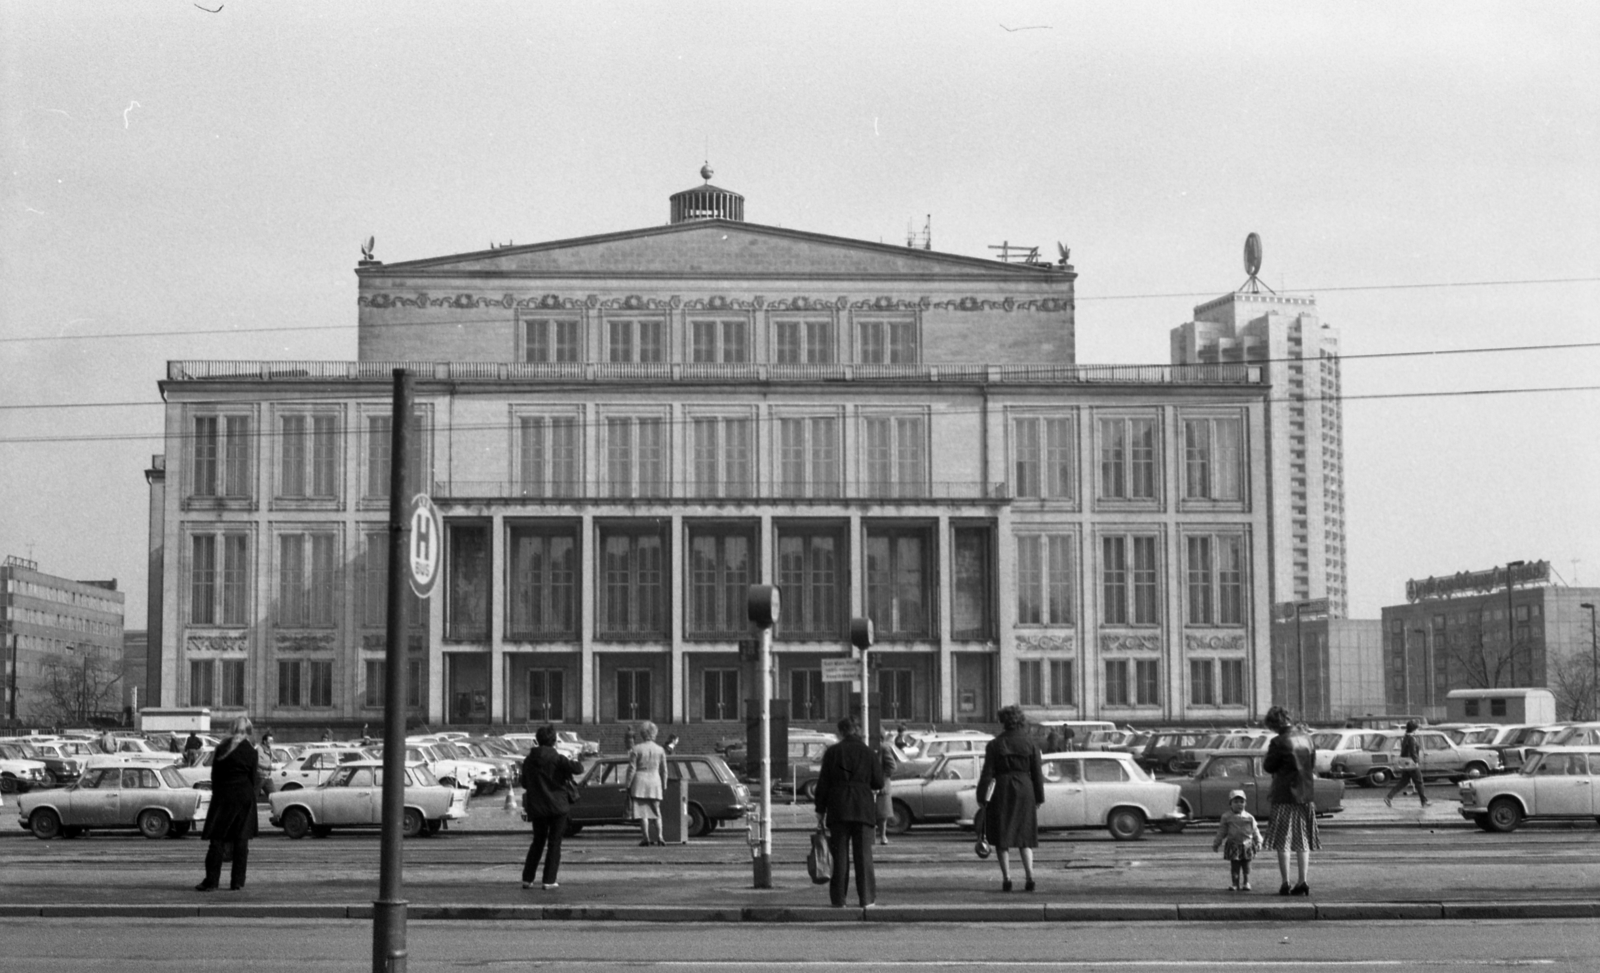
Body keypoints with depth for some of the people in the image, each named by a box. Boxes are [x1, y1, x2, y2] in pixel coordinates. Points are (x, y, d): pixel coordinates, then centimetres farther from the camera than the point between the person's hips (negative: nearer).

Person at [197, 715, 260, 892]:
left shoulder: (221, 748, 1)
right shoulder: (250, 751, -1)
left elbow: (214, 774, 4)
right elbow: (253, 778, 1)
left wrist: (216, 793, 13)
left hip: (223, 796, 0)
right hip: (244, 797, 0)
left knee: (217, 839, 2)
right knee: (241, 840, 4)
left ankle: (211, 880, -3)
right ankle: (237, 881, 2)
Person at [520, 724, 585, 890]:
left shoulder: (529, 760, 3)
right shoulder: (556, 758, -12)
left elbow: (524, 783, 13)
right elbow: (578, 769, -17)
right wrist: (572, 761, 3)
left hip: (536, 807, 4)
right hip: (557, 806, -4)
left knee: (538, 841, 16)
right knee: (554, 843, 3)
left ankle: (527, 879, 13)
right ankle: (550, 880, -1)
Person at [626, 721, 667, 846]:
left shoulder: (636, 749, -5)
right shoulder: (660, 750, 4)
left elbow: (632, 769, -6)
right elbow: (664, 770, 8)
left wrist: (628, 786, -1)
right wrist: (664, 786, 16)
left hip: (640, 781, -3)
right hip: (655, 781, 3)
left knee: (642, 812, -1)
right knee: (656, 812, 12)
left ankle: (647, 838, -7)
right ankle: (659, 837, 0)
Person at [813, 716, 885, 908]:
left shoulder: (832, 752, 0)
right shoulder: (869, 753, 2)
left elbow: (823, 783, -1)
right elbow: (878, 783, 2)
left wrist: (820, 811, 3)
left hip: (837, 809, 0)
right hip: (862, 808, 0)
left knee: (839, 854, 4)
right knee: (863, 853, 5)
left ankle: (838, 899, 3)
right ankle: (866, 897, 2)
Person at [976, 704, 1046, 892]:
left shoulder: (994, 745, -5)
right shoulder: (1030, 745, 2)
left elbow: (987, 773, -6)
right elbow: (1037, 774, 3)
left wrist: (982, 798, -1)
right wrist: (1039, 798, 11)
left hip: (1002, 792, -2)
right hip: (1025, 792, 2)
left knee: (1002, 837, 6)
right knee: (1024, 835, 11)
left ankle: (1006, 878, 0)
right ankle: (1029, 876, -3)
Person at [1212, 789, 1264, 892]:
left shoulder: (1249, 817, 2)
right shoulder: (1226, 817, 1)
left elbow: (1255, 831, 7)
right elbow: (1222, 831, 7)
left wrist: (1258, 842, 2)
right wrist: (1216, 843, 7)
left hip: (1247, 845, 0)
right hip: (1233, 846, 0)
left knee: (1246, 866, 5)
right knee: (1234, 866, 0)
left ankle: (1246, 883, 15)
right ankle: (1235, 884, 7)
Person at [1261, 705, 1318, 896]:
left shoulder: (1278, 742, -15)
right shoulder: (1306, 739, 5)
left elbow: (1268, 767, -7)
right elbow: (1313, 764, 13)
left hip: (1285, 796, -6)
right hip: (1306, 795, 6)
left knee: (1282, 842, 2)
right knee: (1303, 841, 12)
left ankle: (1285, 884, 0)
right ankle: (1301, 882, 9)